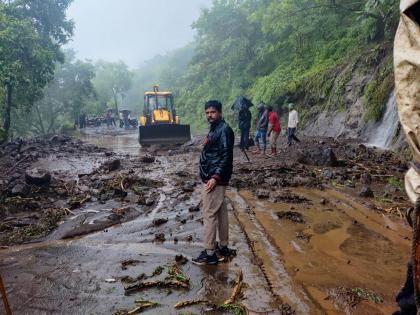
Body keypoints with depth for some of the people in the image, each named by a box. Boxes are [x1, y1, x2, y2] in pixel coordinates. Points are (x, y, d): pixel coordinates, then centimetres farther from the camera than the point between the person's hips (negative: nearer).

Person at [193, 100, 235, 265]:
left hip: (215, 179, -10)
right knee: (220, 211, 14)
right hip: (211, 177, 10)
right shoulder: (215, 129, 15)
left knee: (209, 214, -5)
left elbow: (226, 157, -21)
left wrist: (215, 177, -24)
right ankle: (223, 247, 25)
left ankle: (209, 253, 4)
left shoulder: (224, 130, -15)